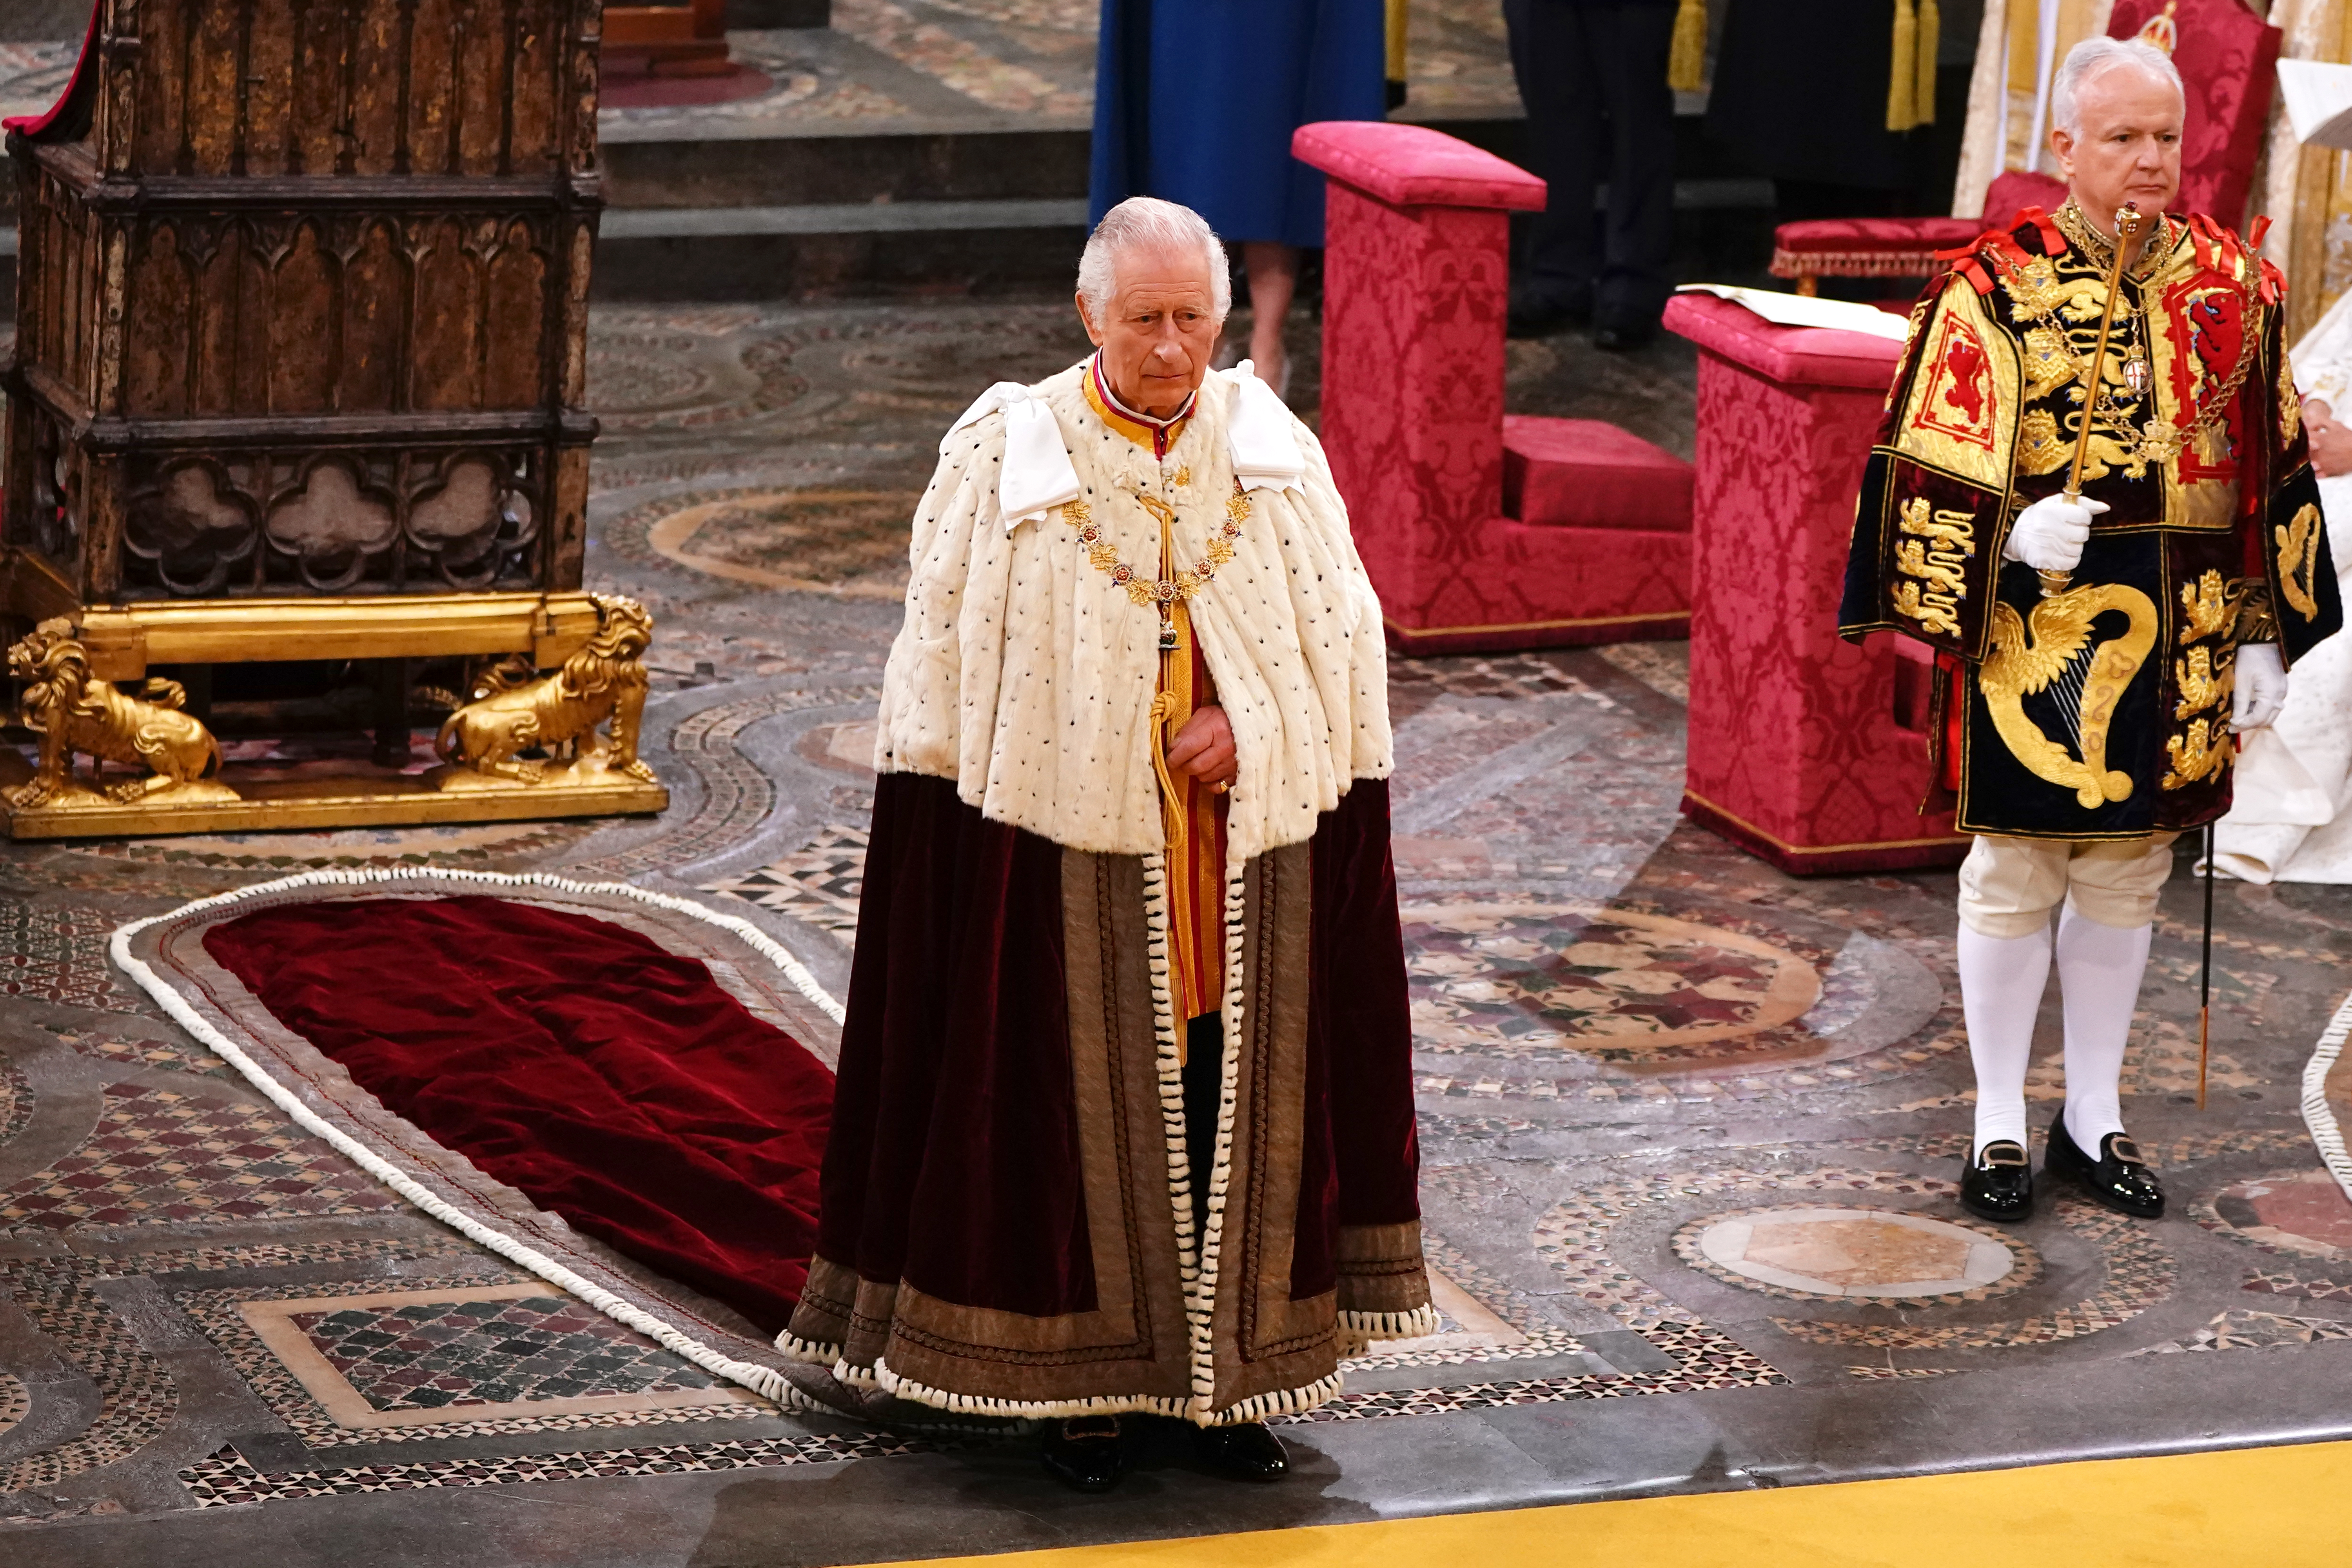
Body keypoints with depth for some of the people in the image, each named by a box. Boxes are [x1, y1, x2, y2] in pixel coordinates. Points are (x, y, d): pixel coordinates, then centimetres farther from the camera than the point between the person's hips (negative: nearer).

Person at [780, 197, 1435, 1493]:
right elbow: (946, 648, -3)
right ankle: (1080, 1377, 15)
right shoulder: (1004, 453, -5)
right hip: (1070, 843, -2)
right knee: (1079, 1098, 4)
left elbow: (1346, 632, 6)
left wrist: (1248, 721, -10)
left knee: (1231, 1093, 8)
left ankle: (1228, 1370, 20)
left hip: (1246, 844, 2)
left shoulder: (1273, 451, 2)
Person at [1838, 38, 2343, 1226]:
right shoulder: (1998, 287, -7)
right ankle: (1999, 1129, 15)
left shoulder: (2229, 284, 5)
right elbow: (1930, 466, -8)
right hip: (2039, 628, -4)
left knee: (2128, 879, 12)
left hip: (2179, 641, 4)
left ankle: (2095, 1121, 24)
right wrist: (2014, 533, -25)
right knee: (2016, 878, 3)